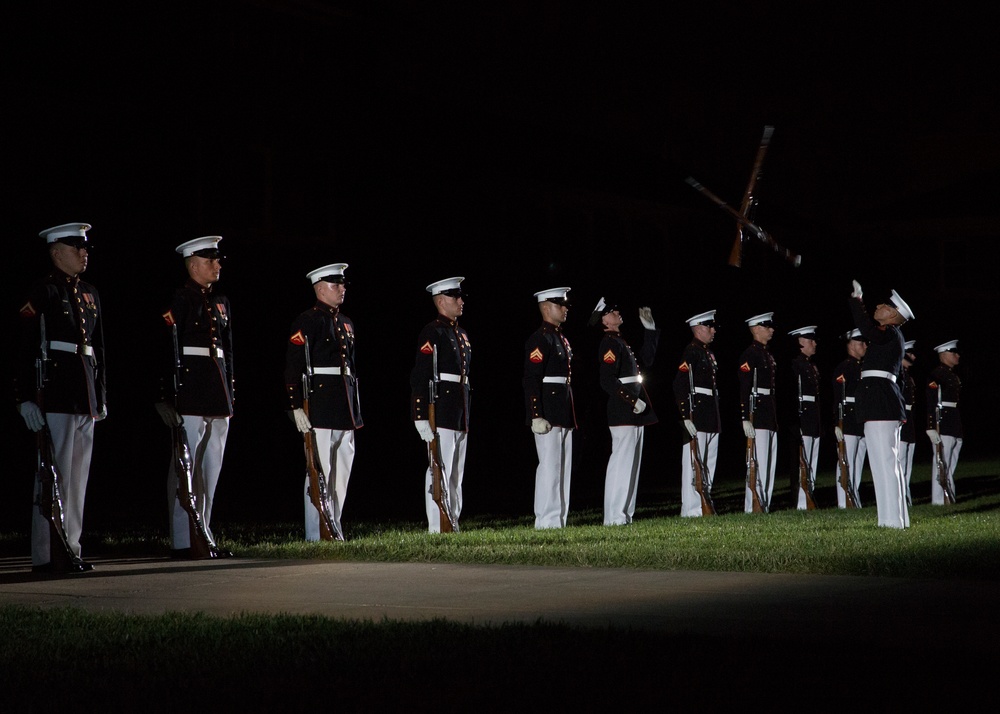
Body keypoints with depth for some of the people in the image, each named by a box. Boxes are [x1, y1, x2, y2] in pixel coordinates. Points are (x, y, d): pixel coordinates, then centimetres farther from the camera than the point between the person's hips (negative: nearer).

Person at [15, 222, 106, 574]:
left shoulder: (89, 294, 17)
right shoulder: (44, 291, -6)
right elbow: (25, 349, -12)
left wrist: (101, 396, 19)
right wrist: (25, 398, -17)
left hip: (85, 396, 8)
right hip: (56, 396, -8)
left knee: (78, 476, 9)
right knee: (56, 475, -6)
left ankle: (70, 548, 14)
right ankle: (49, 554, -4)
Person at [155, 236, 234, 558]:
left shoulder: (220, 302, 17)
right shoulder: (178, 300, -7)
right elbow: (166, 350, -13)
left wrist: (229, 393, 16)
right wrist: (167, 396, -18)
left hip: (218, 397, 8)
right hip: (190, 395, -8)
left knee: (211, 469, 10)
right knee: (186, 467, -5)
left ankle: (203, 536, 16)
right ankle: (183, 541, -3)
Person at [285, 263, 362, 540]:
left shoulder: (346, 324, 18)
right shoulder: (307, 321, -7)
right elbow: (293, 366, -13)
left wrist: (355, 411, 20)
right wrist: (296, 406, -19)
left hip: (345, 413, 8)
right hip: (319, 411, -8)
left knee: (341, 475, 10)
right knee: (320, 473, -6)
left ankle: (334, 531, 16)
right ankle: (318, 537, -3)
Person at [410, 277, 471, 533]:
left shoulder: (462, 335, 19)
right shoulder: (432, 332, -9)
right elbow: (420, 376, -15)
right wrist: (421, 416, -21)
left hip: (461, 416, 9)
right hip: (441, 413, -9)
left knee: (456, 475, 11)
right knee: (440, 470, -9)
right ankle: (437, 529, -8)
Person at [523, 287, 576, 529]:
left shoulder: (562, 339, 19)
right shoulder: (539, 339, -11)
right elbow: (531, 380, -17)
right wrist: (536, 416, -23)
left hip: (564, 415, 10)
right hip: (548, 415, -10)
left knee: (563, 468, 10)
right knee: (549, 466, -9)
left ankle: (559, 520, 14)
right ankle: (547, 522, -7)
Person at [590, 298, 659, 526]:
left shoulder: (620, 342, 18)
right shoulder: (610, 344, -12)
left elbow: (645, 360, 27)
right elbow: (608, 381, -20)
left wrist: (650, 329, 24)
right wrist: (633, 401, -22)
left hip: (634, 413, 10)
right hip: (623, 413, -10)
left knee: (631, 463, 11)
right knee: (621, 461, -10)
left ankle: (625, 513, 15)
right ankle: (615, 516, -9)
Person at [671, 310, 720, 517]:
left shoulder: (708, 353, 18)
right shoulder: (691, 352, -12)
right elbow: (680, 386, -18)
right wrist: (686, 417, -22)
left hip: (711, 419, 10)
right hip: (696, 416, -10)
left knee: (709, 462, 12)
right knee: (694, 462, -8)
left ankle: (705, 502, 18)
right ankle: (691, 508, -7)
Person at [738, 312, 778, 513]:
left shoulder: (768, 354, 20)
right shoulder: (749, 355, -9)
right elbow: (744, 388, -17)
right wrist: (746, 418, -23)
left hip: (770, 417, 10)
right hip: (757, 416, -10)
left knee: (770, 464, 9)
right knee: (758, 464, -11)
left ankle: (764, 504, 12)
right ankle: (753, 507, -10)